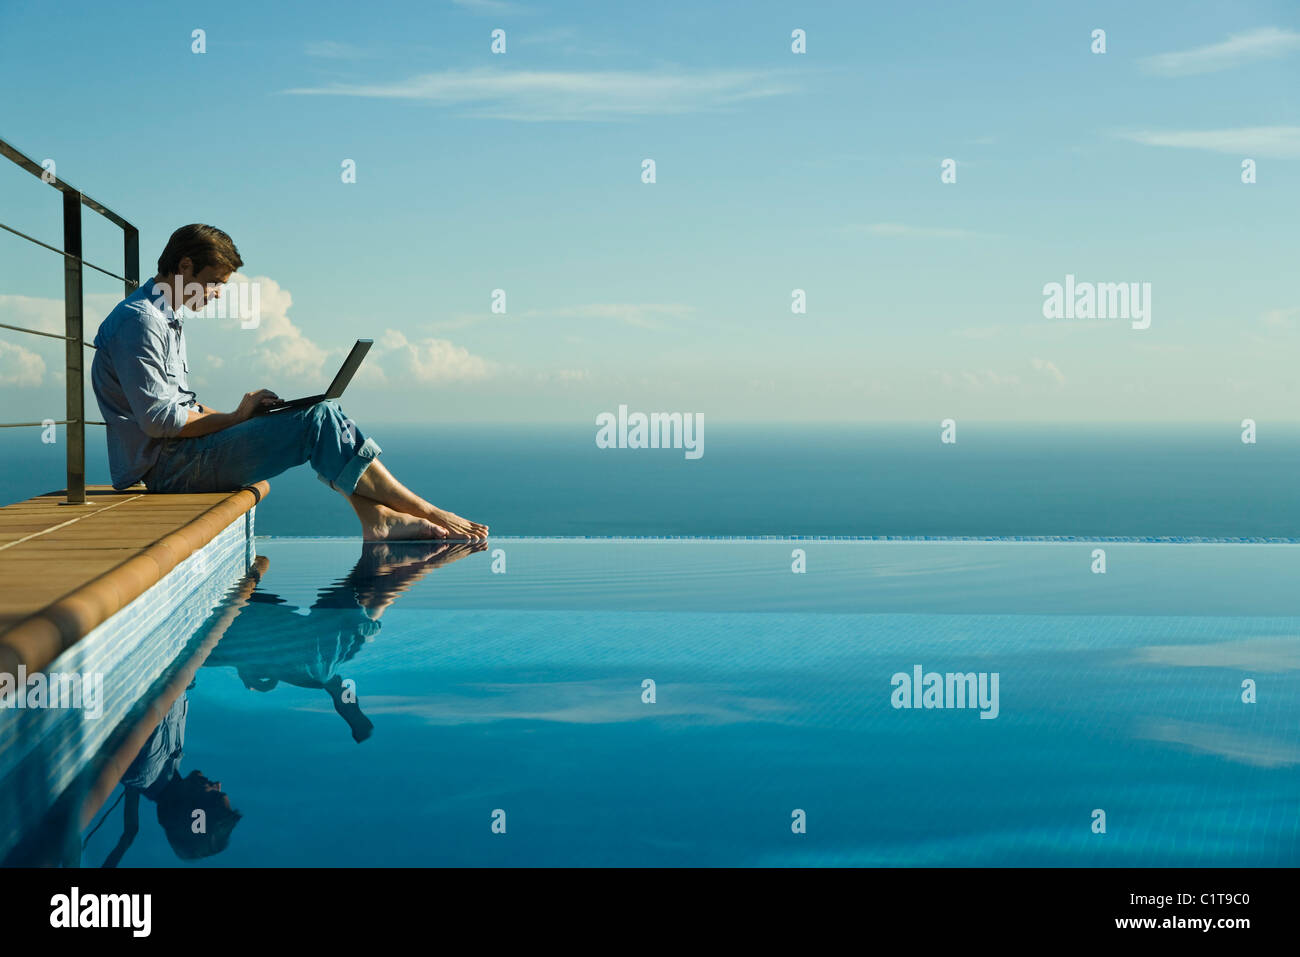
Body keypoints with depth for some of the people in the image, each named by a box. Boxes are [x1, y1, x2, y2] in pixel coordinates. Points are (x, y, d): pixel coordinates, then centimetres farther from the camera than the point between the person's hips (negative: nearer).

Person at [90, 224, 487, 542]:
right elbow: (158, 419, -19)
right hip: (167, 468, -10)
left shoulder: (166, 321, 21)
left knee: (319, 415, 3)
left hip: (178, 457, 10)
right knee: (318, 419, -18)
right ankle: (429, 514, -14)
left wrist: (243, 414, 4)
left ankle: (375, 516, -14)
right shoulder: (139, 320, -13)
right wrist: (234, 418, -8)